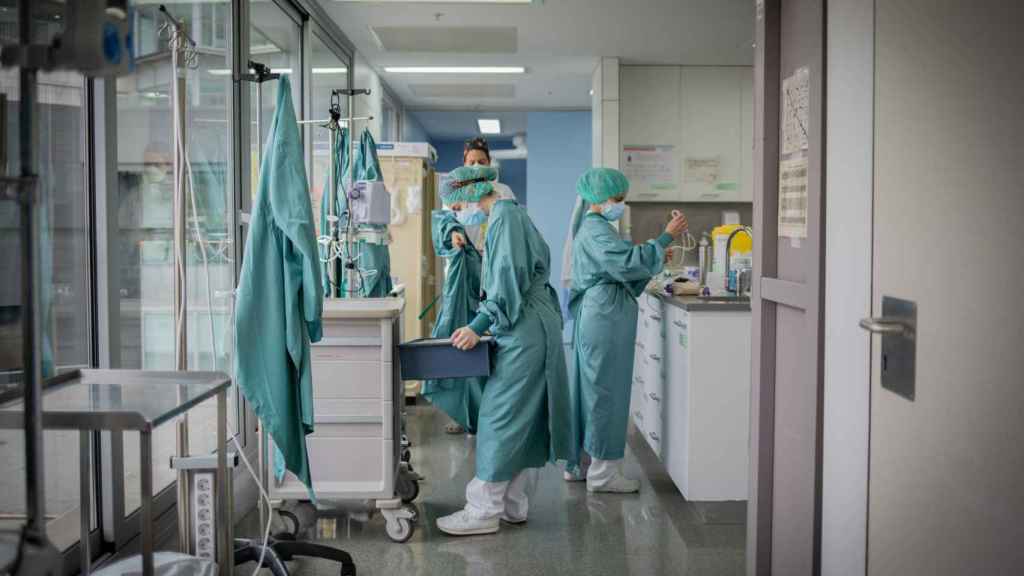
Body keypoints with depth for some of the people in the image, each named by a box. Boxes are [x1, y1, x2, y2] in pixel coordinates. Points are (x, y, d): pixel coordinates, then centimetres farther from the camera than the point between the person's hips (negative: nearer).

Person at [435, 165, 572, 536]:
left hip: (524, 333, -10)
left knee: (501, 416, -6)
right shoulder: (510, 214, 17)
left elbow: (509, 279, -20)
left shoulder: (505, 216, -12)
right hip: (531, 328, 10)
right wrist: (483, 322, 20)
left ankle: (484, 510, -1)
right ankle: (514, 504, 18)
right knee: (524, 419, 12)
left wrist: (479, 326, -19)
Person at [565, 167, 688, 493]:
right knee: (606, 389, -5)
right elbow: (628, 262, -27)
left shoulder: (592, 229, 19)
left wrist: (656, 260, 8)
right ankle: (603, 472, 1)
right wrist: (666, 237, -23)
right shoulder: (597, 231, -14)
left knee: (588, 388, 13)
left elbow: (620, 272, 18)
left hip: (596, 316, 11)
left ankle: (579, 463, 21)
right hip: (606, 317, -11)